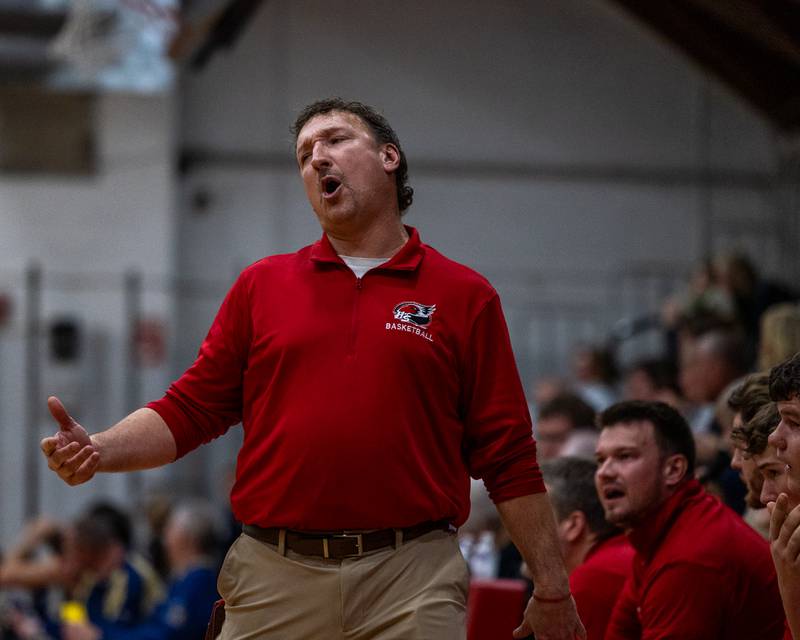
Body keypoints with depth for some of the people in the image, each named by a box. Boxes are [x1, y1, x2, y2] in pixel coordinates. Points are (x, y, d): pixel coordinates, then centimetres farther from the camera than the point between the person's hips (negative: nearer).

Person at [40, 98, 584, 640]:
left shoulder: (465, 296, 7)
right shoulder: (260, 285, 14)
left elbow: (509, 458, 5)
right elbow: (192, 409, 12)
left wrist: (552, 589, 2)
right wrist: (98, 450, -6)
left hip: (412, 583, -2)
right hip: (275, 577, 2)